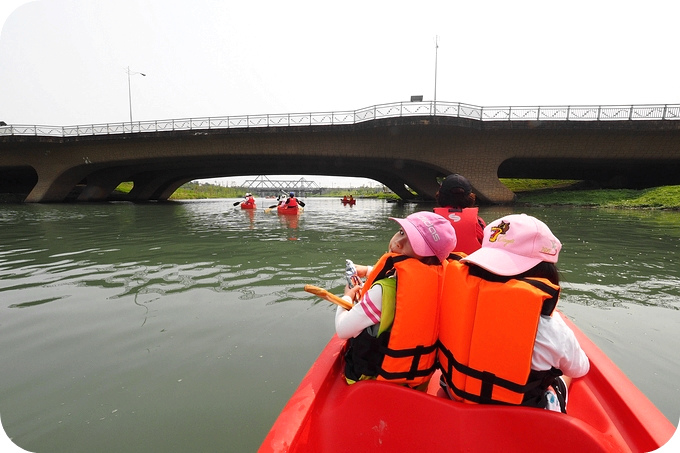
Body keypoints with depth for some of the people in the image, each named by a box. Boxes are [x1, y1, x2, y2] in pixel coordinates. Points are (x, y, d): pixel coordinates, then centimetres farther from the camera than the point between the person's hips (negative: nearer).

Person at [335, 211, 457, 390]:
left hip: (380, 378, -6)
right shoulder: (434, 277, -13)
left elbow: (343, 330, -24)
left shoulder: (385, 290, -34)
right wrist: (369, 271, 24)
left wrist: (347, 297, -4)